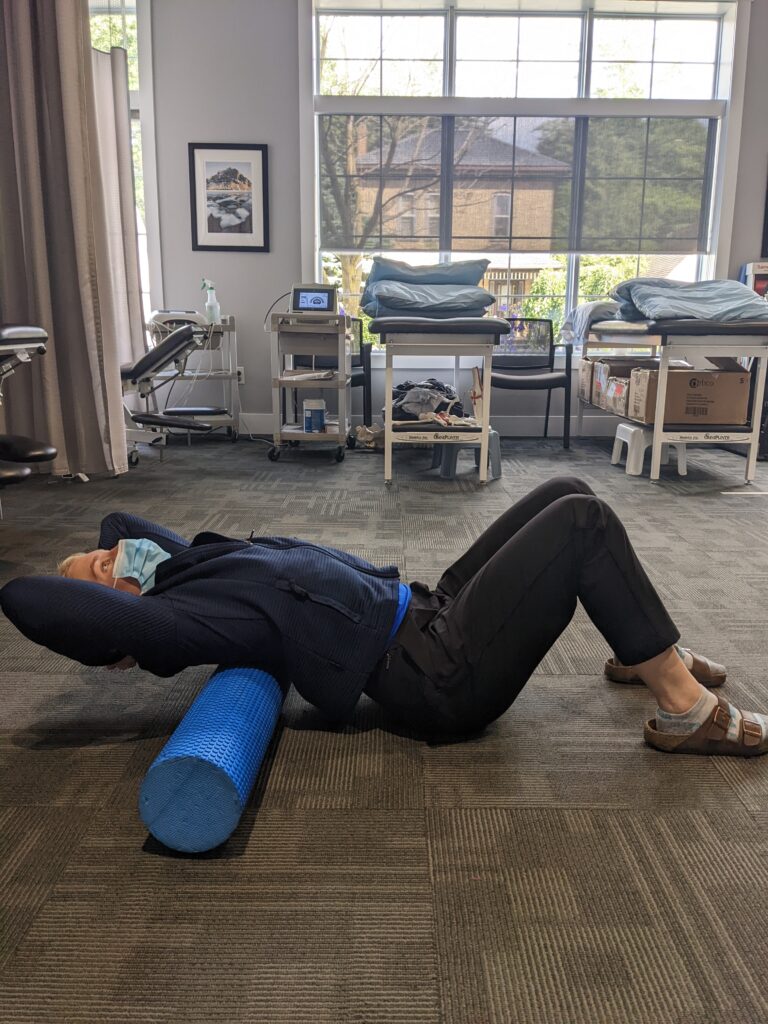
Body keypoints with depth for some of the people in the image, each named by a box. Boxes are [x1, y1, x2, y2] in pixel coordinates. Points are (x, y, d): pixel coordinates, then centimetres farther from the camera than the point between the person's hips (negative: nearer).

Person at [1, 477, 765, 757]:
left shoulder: (187, 567, 12)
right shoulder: (170, 614, -13)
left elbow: (122, 520, 30)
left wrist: (111, 543, 11)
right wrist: (92, 578, -7)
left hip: (429, 611, 10)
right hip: (442, 673, -10)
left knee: (566, 494, 7)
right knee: (584, 524, -17)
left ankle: (642, 653, 21)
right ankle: (686, 709, -6)